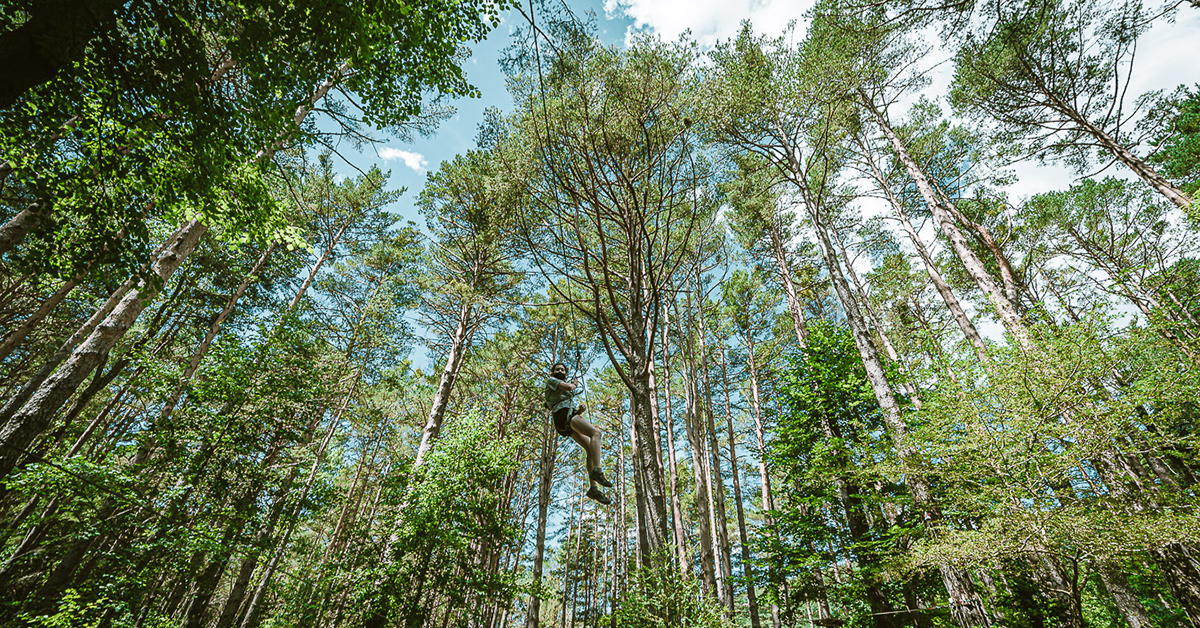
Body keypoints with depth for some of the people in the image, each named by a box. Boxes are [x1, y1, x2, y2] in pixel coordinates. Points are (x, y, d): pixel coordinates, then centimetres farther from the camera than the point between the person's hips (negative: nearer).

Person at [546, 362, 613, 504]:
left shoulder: (569, 396, 39)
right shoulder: (550, 380, 15)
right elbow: (568, 387, -4)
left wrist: (581, 409, 5)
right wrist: (574, 384, 20)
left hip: (571, 416, 9)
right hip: (563, 415, -9)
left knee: (591, 449, -6)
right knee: (596, 432, -28)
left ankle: (594, 488, -13)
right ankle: (597, 471, -40)